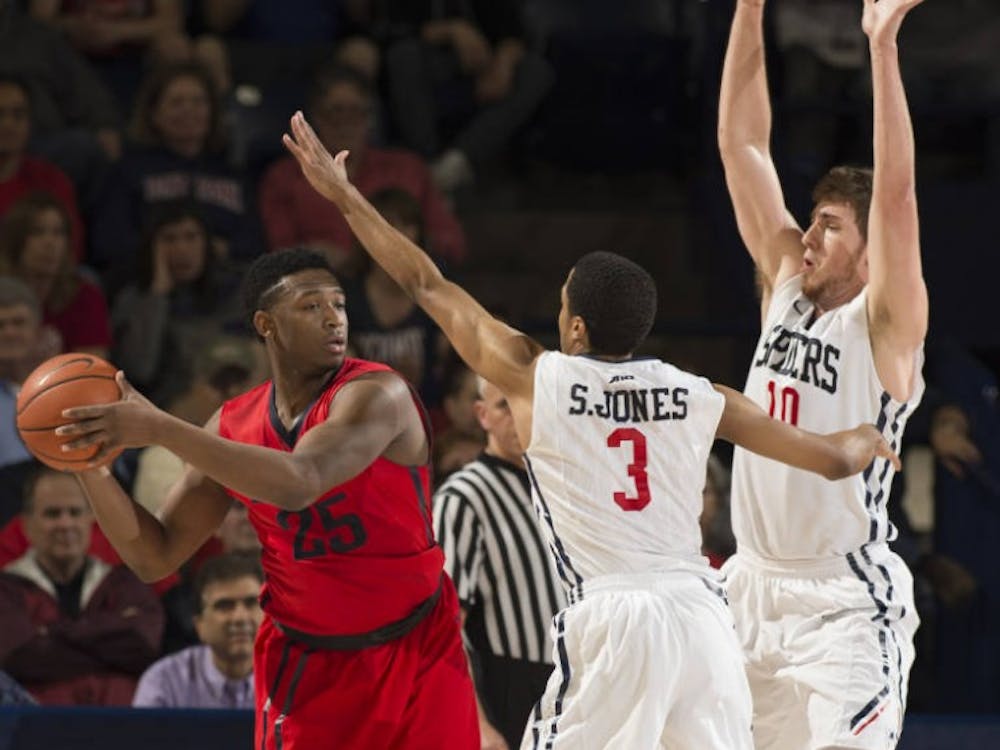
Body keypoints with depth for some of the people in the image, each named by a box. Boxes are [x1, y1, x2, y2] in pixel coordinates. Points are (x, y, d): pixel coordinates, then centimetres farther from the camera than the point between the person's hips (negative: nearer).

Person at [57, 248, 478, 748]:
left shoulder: (378, 395, -18)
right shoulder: (233, 425, 0)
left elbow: (299, 483, -36)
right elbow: (155, 558, 5)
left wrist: (159, 429, -36)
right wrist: (90, 467, -12)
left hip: (415, 652, -3)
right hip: (302, 663, 3)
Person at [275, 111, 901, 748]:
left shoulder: (534, 378, 4)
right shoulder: (701, 397, 10)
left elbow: (428, 285, 14)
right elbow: (834, 460, 16)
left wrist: (344, 196, 24)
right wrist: (868, 439, 40)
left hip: (611, 619, -3)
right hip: (699, 609, 3)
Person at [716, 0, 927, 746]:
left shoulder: (886, 326, -9)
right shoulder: (785, 288, 8)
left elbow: (895, 192, -24)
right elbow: (742, 144, 6)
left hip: (846, 604, -7)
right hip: (754, 591, 7)